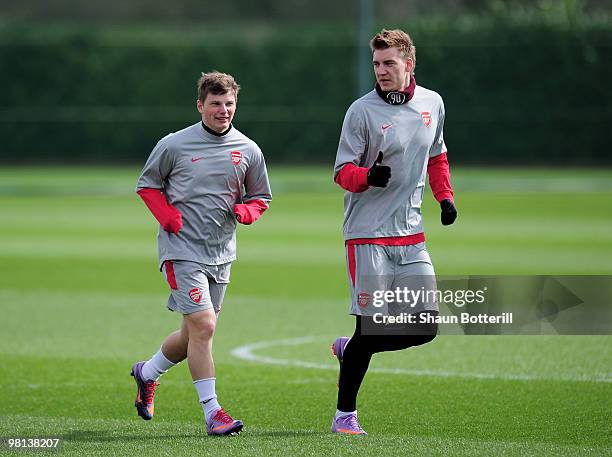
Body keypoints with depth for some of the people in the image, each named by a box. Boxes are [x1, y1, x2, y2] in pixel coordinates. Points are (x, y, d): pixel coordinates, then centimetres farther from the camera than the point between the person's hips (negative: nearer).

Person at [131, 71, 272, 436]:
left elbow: (261, 198, 17)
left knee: (195, 335, 13)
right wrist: (168, 215, -9)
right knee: (203, 325, -17)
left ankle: (148, 373, 41)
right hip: (182, 250, -5)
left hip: (221, 255, 5)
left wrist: (245, 211, -6)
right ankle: (212, 412, -12)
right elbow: (147, 185, 8)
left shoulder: (248, 151, 4)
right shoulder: (174, 145, -5)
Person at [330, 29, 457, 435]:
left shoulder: (432, 103, 8)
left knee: (426, 327, 0)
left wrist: (445, 197, 12)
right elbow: (342, 172, -7)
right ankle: (344, 415, 6)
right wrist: (368, 177, -27)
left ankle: (351, 349, 23)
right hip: (368, 234, -5)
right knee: (371, 325, -8)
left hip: (411, 234, 5)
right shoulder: (362, 111, -7)